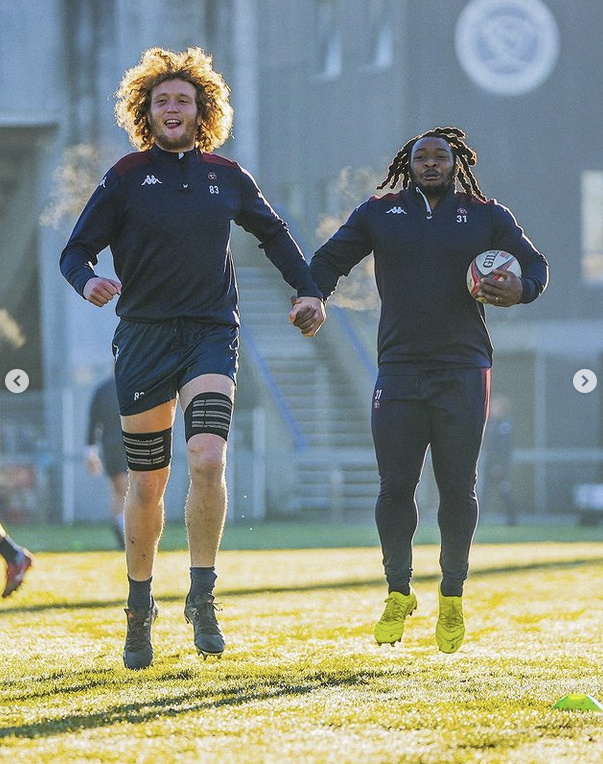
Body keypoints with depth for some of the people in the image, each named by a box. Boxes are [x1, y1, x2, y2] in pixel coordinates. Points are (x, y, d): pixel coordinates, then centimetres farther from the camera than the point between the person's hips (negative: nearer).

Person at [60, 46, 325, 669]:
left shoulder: (227, 178, 10)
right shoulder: (126, 177, 3)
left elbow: (273, 233, 27)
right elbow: (76, 250, 2)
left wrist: (307, 291, 16)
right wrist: (88, 281, -20)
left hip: (211, 336, 1)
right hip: (143, 338, 0)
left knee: (207, 461, -22)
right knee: (146, 483, 4)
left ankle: (202, 599, -14)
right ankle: (139, 611, 21)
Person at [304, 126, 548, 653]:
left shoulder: (487, 217, 8)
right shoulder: (380, 214, 10)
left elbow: (536, 264, 15)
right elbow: (329, 260, 15)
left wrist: (521, 290, -8)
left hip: (463, 372, -1)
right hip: (399, 371, 1)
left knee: (458, 487, 0)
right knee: (395, 486, -2)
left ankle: (453, 596, 14)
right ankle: (398, 593, 13)